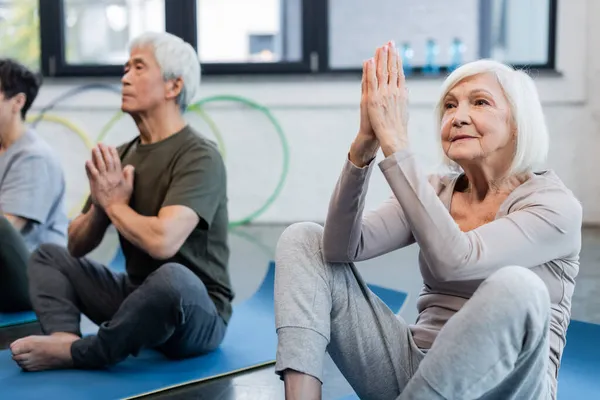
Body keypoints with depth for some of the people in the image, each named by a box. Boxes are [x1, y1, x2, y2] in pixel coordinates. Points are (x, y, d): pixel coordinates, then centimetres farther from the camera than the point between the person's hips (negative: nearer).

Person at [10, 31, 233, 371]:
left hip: (198, 314, -7)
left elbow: (162, 241, -33)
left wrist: (115, 204, -13)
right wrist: (100, 205, -11)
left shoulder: (199, 157, -16)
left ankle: (73, 354, -18)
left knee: (172, 277, -39)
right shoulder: (121, 156, 6)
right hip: (139, 297, 7)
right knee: (49, 256, 7)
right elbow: (77, 246, 11)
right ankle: (66, 336, -21)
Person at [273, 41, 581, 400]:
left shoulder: (557, 206, -9)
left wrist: (395, 142, -28)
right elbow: (341, 248, -10)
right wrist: (365, 144, -23)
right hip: (418, 370, 5)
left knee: (515, 287, -38)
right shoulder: (435, 191, 6)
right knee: (303, 239, -3)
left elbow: (453, 261, -28)